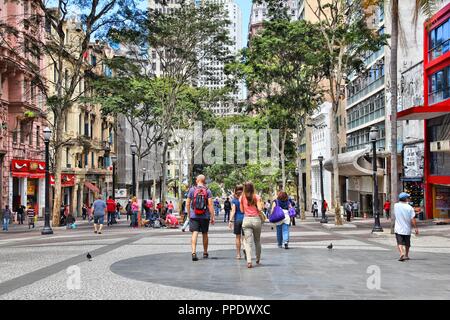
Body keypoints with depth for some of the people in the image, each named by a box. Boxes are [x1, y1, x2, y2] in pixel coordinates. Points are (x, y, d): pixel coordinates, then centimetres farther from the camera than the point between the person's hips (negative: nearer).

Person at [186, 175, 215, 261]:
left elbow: (187, 204, 2)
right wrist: (212, 217, -4)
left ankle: (194, 252, -21)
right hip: (205, 216, 1)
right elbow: (210, 205, -7)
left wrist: (189, 214, 15)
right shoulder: (207, 191, -2)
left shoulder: (192, 190, 0)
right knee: (204, 234, 14)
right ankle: (205, 253, 26)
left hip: (194, 216, -1)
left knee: (194, 233, -5)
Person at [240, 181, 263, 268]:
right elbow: (259, 209, -10)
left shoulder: (242, 198, 1)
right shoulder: (256, 197, -4)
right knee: (257, 240, 18)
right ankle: (258, 259, 31)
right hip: (256, 219, 0)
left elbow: (242, 210, 5)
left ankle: (249, 261, -18)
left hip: (246, 220, 0)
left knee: (247, 241, -3)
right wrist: (260, 206, 10)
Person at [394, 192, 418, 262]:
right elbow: (413, 219, -12)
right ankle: (406, 255, 29)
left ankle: (402, 253, -26)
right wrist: (415, 228, -4)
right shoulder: (409, 207, -10)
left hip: (398, 229, 0)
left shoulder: (396, 205, -4)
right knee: (407, 244, 17)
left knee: (400, 243, -4)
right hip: (407, 229, 0)